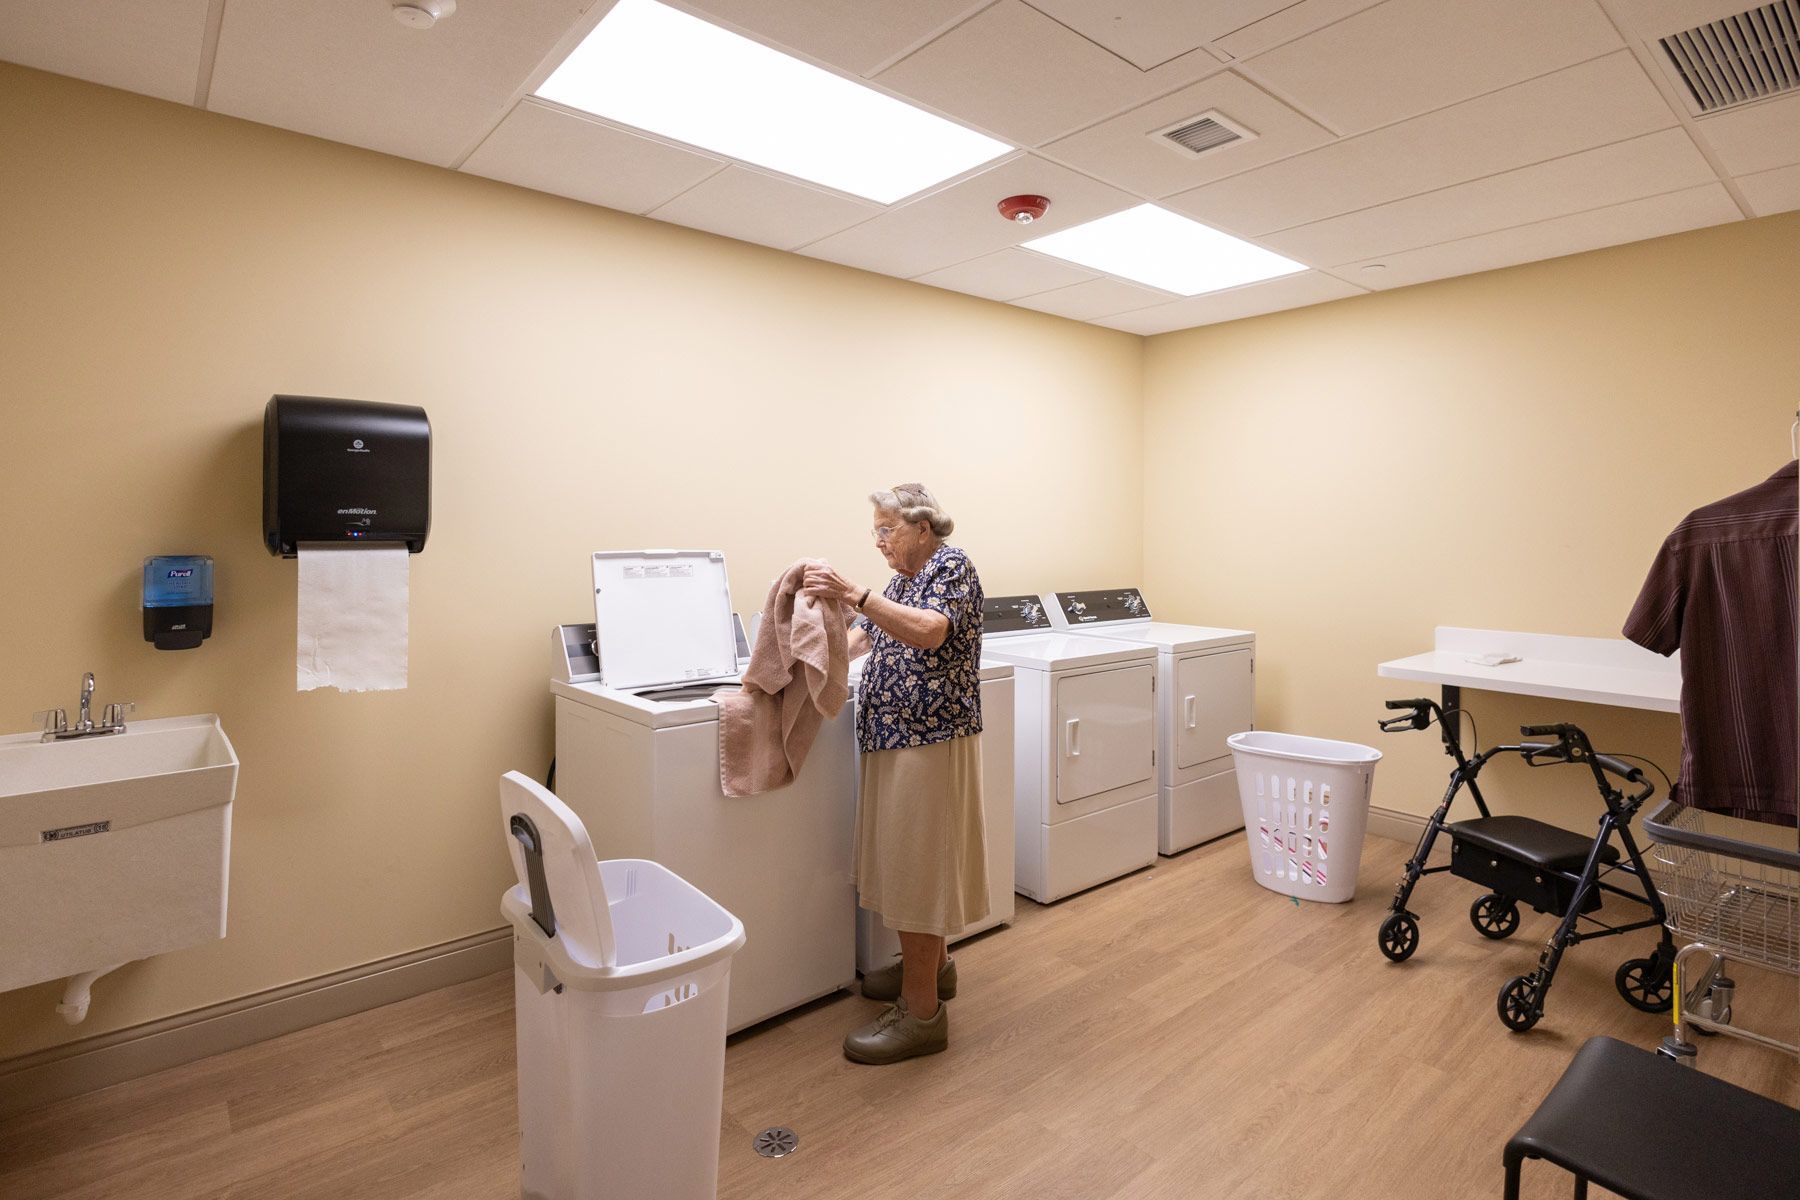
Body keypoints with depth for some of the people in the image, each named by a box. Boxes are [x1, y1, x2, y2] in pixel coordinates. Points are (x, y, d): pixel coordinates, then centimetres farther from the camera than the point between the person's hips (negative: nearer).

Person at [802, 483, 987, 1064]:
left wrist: (854, 595, -35)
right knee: (904, 857, 18)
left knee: (918, 862, -5)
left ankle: (923, 1011, 5)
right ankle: (931, 963, 36)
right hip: (895, 735, 9)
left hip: (930, 737, -9)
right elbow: (861, 640, 20)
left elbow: (929, 631, -29)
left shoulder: (952, 566, -10)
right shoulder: (903, 580, 17)